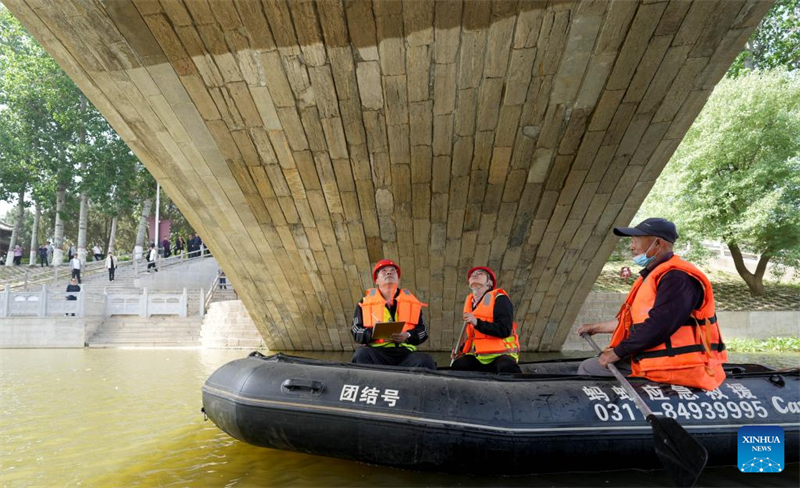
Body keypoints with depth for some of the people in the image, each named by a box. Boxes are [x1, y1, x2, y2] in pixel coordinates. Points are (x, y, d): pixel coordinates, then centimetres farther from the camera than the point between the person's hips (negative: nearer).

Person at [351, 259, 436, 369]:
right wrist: (373, 332, -11)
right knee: (362, 354, -34)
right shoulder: (365, 302, 17)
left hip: (405, 353, 1)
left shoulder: (412, 302, 21)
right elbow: (356, 332, 11)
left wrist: (407, 336, -4)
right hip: (377, 352, -1)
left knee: (426, 360, -31)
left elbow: (423, 331, 18)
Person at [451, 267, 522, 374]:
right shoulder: (470, 301, 16)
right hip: (477, 356, 6)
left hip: (500, 354, -5)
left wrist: (477, 322, -22)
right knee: (457, 366, -24)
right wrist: (461, 349, 13)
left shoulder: (499, 299, -4)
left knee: (508, 369, -38)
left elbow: (505, 330, -16)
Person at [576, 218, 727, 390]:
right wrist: (597, 327, 28)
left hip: (675, 370, -10)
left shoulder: (677, 277, -19)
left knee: (589, 369, -11)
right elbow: (637, 319, 24)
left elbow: (657, 326, -26)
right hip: (653, 361, 10)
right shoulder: (655, 275, 16)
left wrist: (617, 352, -16)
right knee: (589, 367, 11)